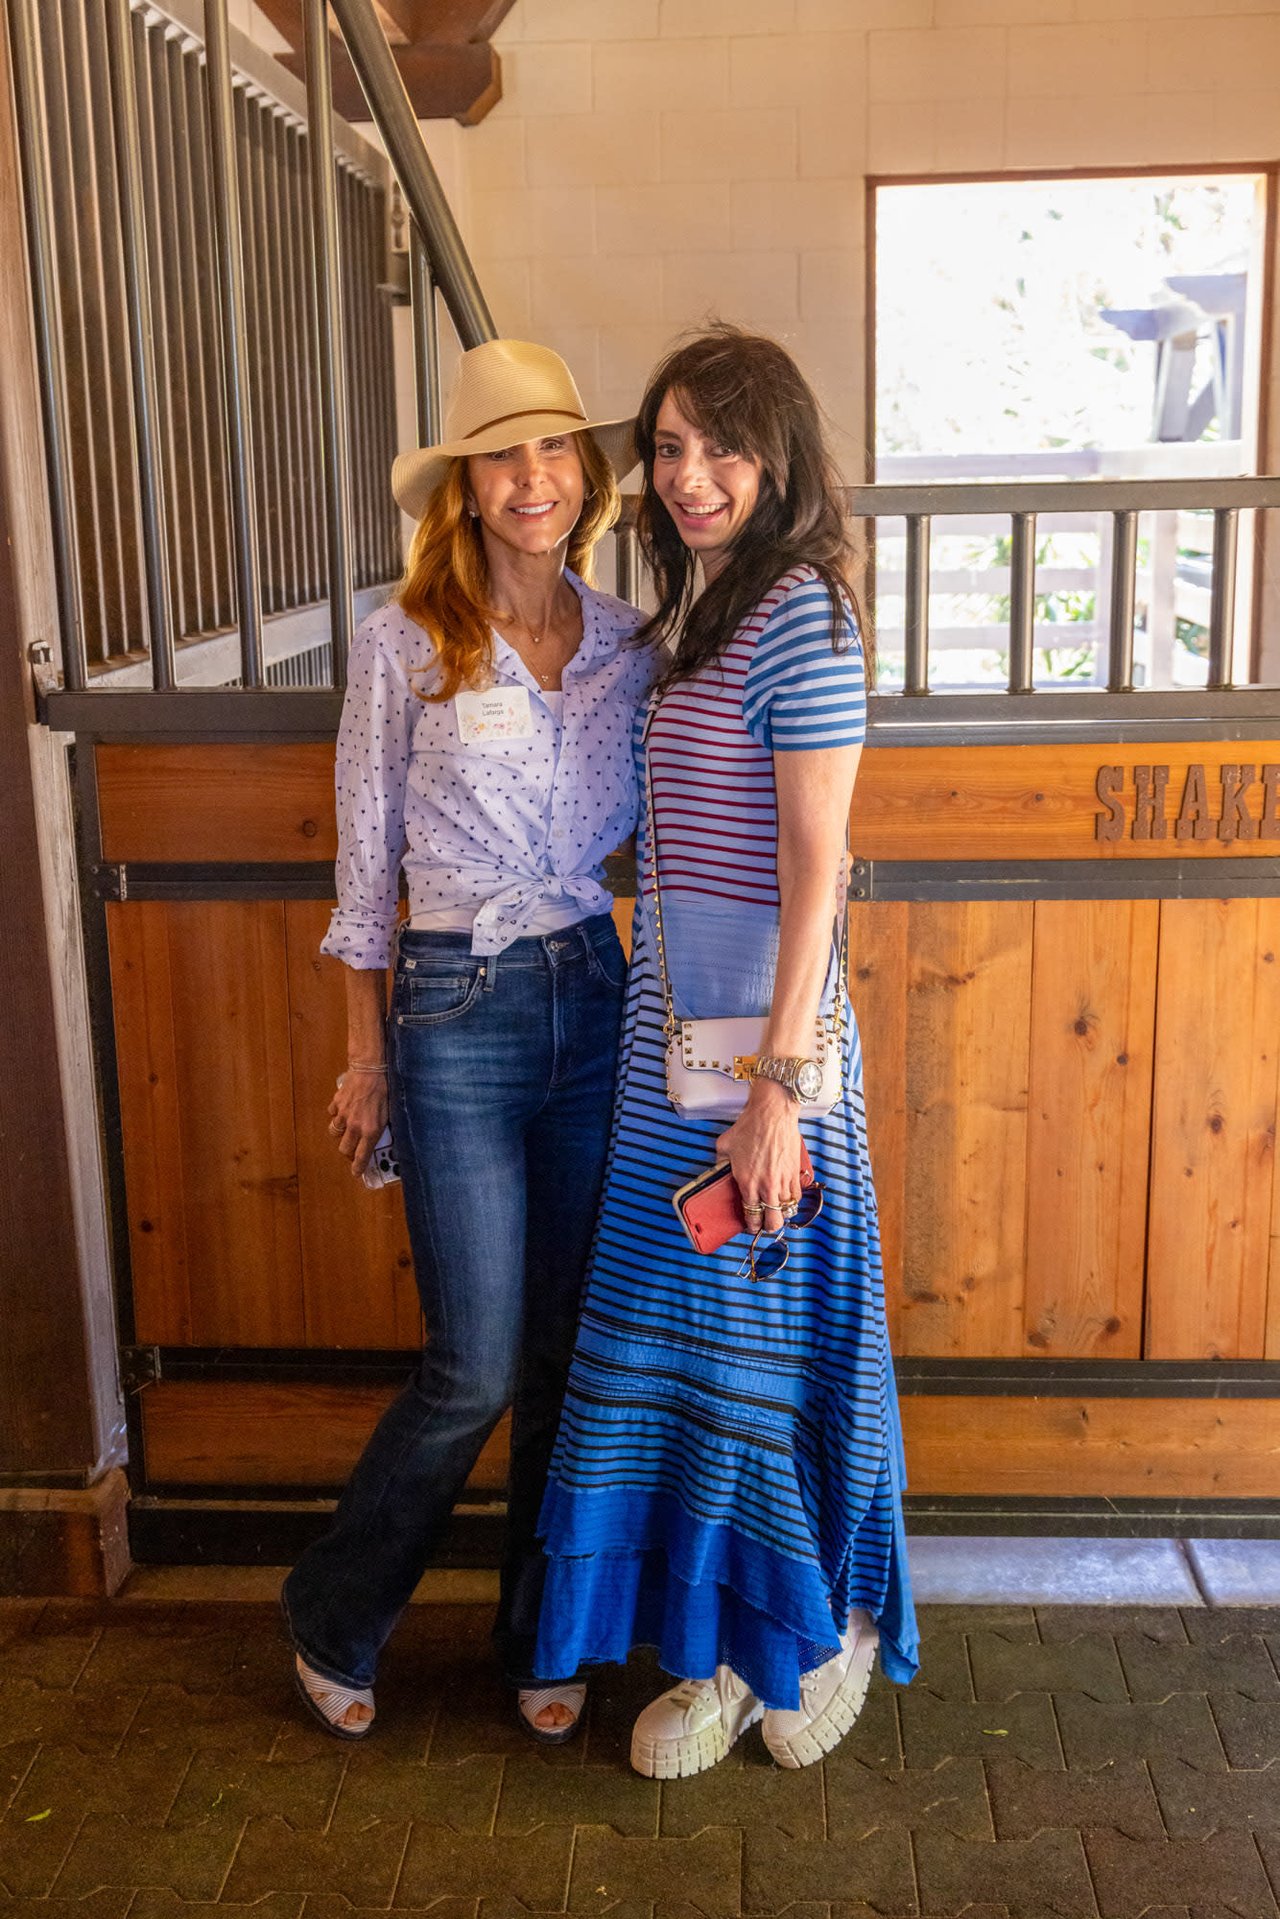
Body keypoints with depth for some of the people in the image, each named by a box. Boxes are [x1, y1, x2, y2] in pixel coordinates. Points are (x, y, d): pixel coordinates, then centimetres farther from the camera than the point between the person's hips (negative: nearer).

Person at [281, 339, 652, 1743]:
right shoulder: (405, 641, -5)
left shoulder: (625, 642, 6)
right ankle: (332, 1621, 26)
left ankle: (540, 1639, 32)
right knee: (476, 1368, -1)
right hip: (458, 1011, -4)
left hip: (593, 997, 4)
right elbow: (366, 862, -1)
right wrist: (366, 1055, 0)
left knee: (571, 1353, 12)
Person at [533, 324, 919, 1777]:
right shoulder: (703, 613, 14)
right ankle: (730, 1652, 28)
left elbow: (812, 872, -18)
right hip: (671, 1017, 9)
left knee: (773, 1322, 5)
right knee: (683, 1327, 13)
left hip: (762, 1021, -8)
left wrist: (777, 1083, -21)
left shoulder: (800, 613, -13)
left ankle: (832, 1625, 29)